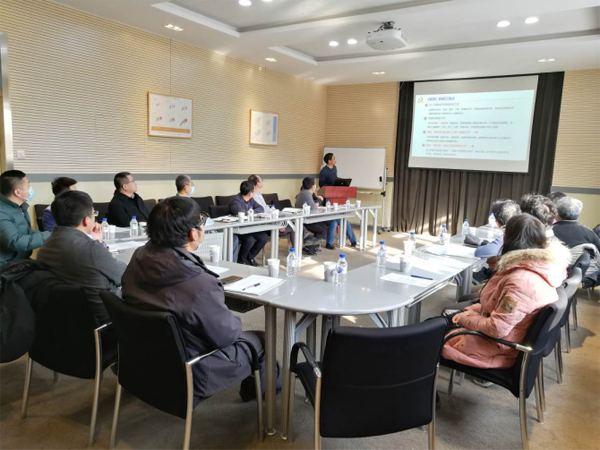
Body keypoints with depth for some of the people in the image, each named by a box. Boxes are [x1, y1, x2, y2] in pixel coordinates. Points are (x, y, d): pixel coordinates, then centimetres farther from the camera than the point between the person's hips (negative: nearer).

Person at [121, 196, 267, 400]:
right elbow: (226, 336, -20)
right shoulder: (199, 284, -36)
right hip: (189, 375, -7)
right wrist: (234, 321, -1)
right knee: (261, 340, 14)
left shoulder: (139, 257, -14)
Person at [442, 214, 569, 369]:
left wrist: (466, 319, -14)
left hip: (500, 348, -9)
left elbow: (496, 329, -31)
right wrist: (472, 310, 3)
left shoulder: (522, 281, -34)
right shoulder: (541, 266, -2)